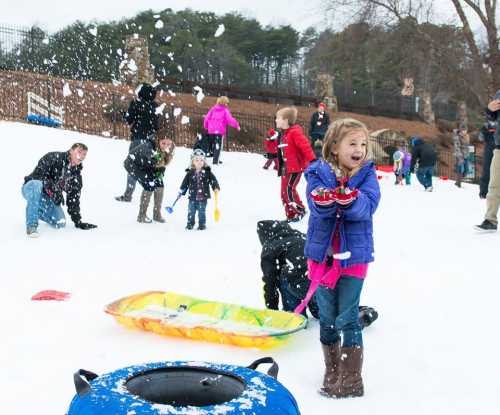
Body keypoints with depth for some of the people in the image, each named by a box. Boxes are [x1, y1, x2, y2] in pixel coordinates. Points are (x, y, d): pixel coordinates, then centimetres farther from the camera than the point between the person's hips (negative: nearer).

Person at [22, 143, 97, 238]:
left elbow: (73, 198, 6)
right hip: (31, 188, -6)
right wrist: (54, 189, -35)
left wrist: (77, 221, 2)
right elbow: (38, 174, -26)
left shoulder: (76, 173, 2)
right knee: (37, 185, -40)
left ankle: (38, 212, 19)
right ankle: (31, 226, -33)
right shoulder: (54, 157, -16)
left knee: (60, 223, -12)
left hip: (47, 199, 6)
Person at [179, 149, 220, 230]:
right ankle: (190, 223, 21)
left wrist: (216, 187, -14)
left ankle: (202, 224, 16)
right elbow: (185, 183, 7)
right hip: (192, 197, 1)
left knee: (201, 212, 5)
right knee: (191, 211, 7)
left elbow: (213, 180, -1)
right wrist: (181, 191, 6)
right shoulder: (190, 173, 0)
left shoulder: (207, 172, -2)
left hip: (203, 197, -1)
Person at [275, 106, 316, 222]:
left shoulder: (295, 132, -16)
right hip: (286, 168, 10)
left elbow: (305, 146, -24)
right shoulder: (284, 134, 13)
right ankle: (290, 215, 17)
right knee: (284, 191, 9)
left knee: (289, 189, -14)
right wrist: (280, 167, 25)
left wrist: (312, 161, -31)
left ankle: (300, 211, 0)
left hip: (295, 167, -10)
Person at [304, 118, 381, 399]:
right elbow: (317, 206, -18)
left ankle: (352, 380, 6)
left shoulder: (367, 175, -3)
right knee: (327, 318, 12)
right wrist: (324, 200, -42)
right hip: (322, 253, 2)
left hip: (354, 255, -2)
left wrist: (349, 199, -40)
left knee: (347, 318, -3)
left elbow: (367, 207, -19)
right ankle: (332, 372, 27)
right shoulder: (318, 174, -2)